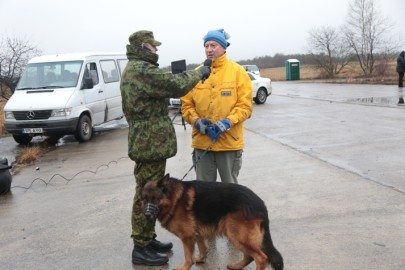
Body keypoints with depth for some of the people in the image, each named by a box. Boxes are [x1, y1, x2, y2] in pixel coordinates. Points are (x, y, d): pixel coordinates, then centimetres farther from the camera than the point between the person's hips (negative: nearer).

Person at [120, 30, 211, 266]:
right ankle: (141, 248, 5)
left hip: (147, 142, 11)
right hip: (150, 144, -11)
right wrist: (198, 73, -10)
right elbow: (175, 85, -23)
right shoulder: (142, 70, -18)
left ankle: (148, 239, 28)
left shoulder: (134, 70, 19)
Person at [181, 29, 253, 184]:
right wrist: (196, 121, -13)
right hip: (201, 142, 3)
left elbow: (245, 105, -7)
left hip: (229, 142, -2)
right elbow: (186, 104, 6)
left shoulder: (237, 71, -3)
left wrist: (228, 121, -21)